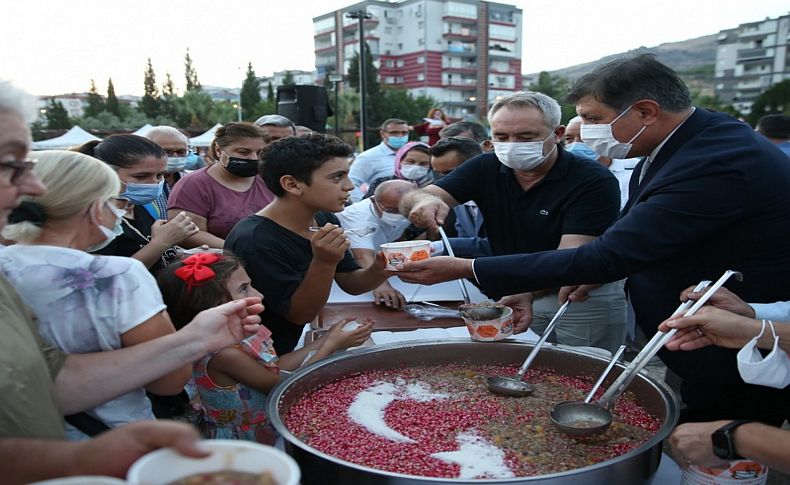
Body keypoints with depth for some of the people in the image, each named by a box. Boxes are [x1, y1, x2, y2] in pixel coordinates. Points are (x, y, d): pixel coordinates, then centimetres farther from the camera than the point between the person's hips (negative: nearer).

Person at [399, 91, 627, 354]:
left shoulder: (594, 181, -19)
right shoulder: (485, 169, -5)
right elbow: (410, 198, -12)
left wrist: (529, 294, -47)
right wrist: (424, 200, -36)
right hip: (515, 296, 4)